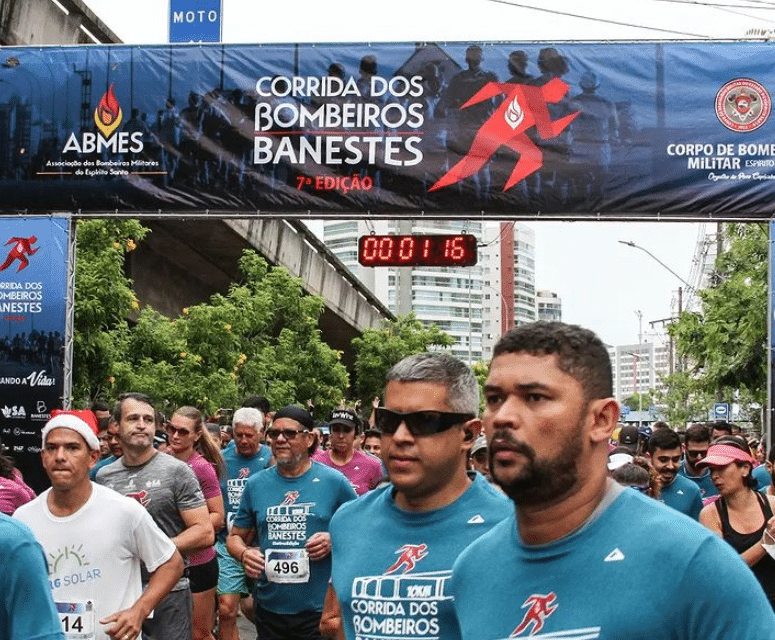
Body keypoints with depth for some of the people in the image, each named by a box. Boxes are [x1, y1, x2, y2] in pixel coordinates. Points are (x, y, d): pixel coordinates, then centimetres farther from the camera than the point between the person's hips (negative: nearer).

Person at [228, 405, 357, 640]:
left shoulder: (334, 482, -3)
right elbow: (235, 536, 13)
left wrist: (334, 541, -15)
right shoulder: (256, 485, 5)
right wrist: (244, 554, -8)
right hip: (268, 609, 3)